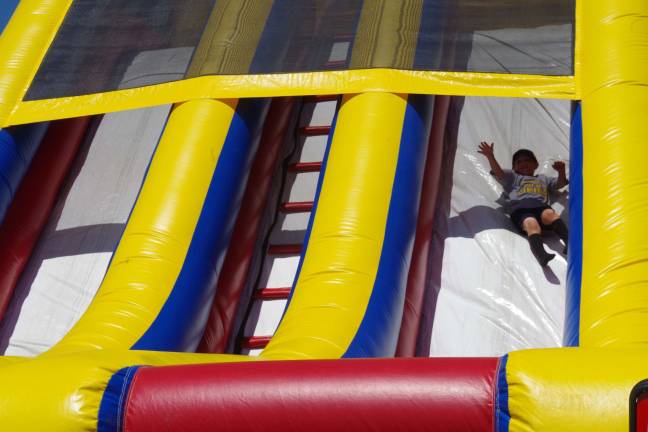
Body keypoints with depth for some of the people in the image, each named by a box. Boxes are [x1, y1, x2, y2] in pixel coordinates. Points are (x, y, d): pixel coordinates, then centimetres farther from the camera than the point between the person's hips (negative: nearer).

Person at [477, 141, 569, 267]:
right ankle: (541, 254, -62)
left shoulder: (543, 179, 42)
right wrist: (490, 156, 2)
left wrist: (561, 172, 12)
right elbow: (498, 172, 19)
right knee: (531, 224, -36)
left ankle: (568, 242, -54)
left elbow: (560, 183, 34)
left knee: (550, 214, -34)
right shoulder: (512, 177, 34)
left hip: (541, 207, 3)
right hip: (520, 210, -3)